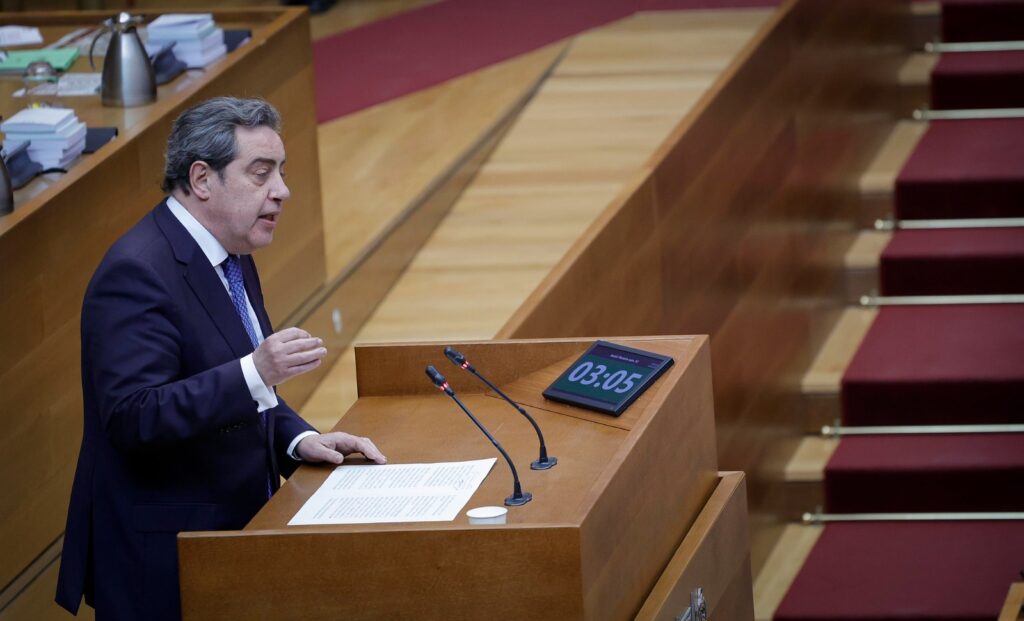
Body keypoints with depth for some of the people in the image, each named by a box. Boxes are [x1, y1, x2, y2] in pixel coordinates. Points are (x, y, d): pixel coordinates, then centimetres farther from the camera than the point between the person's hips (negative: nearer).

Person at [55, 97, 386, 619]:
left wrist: (298, 439, 3)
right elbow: (131, 417, -27)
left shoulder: (230, 258, 11)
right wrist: (255, 372, -34)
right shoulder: (137, 272, -19)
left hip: (233, 530, 9)